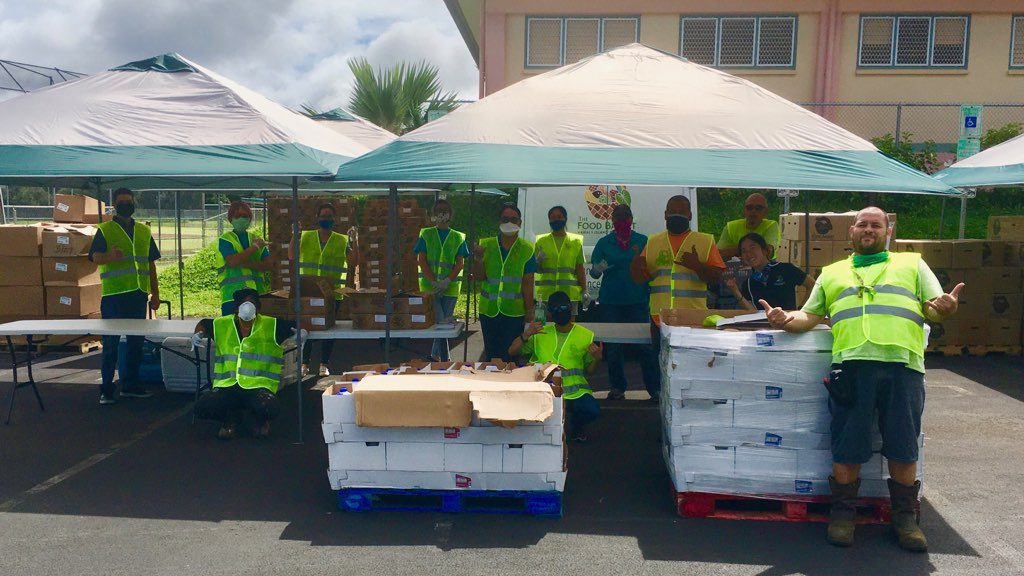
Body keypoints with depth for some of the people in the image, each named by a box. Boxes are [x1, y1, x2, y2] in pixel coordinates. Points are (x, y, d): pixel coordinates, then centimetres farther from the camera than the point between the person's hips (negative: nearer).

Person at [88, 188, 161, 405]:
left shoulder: (144, 231, 15)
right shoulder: (104, 230, 2)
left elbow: (151, 264, 17)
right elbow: (95, 257, -12)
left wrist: (155, 293, 14)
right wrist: (110, 256, -35)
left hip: (138, 294, 5)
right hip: (113, 295, -5)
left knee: (136, 341, 9)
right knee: (111, 342, -2)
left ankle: (130, 385, 20)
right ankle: (107, 389, 5)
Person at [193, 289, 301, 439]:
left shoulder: (272, 326, 5)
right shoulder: (221, 325, 13)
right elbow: (203, 324, 32)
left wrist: (301, 332, -11)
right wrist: (198, 334, 10)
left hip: (259, 386, -2)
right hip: (226, 386, 3)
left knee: (270, 409, -35)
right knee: (202, 408, -25)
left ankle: (258, 419, 8)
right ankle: (232, 418, 12)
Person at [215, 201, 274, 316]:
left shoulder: (257, 240, 16)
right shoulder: (225, 240, 5)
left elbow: (269, 265, 4)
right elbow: (233, 261, -14)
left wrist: (248, 264, -11)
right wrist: (255, 247, -9)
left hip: (258, 295, 4)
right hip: (232, 296, -4)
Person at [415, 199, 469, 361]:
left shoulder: (458, 237, 9)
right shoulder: (426, 235, 7)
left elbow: (460, 262, 2)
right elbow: (421, 260, 0)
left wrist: (446, 281, -12)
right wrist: (434, 282, -11)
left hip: (451, 286, 2)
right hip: (429, 286, -2)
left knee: (446, 321, 5)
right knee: (441, 322, -10)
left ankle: (435, 354, 24)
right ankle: (445, 359, -2)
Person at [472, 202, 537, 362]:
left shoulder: (526, 249, 0)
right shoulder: (486, 245, 5)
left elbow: (528, 284, -2)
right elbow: (479, 276, 1)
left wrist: (530, 311, -5)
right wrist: (478, 258, -17)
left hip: (514, 313, -2)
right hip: (488, 311, 2)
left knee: (511, 357, 0)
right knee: (491, 355, 11)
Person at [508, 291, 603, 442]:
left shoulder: (586, 336, 7)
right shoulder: (541, 333, 9)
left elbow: (588, 371, 14)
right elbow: (512, 352, 5)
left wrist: (596, 359, -8)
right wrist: (526, 334, -11)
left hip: (574, 390, 0)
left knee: (592, 411, -28)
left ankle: (575, 424, 11)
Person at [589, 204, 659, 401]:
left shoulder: (643, 241, 7)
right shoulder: (604, 243, 8)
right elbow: (594, 272, 9)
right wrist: (598, 269, -16)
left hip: (638, 301, -1)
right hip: (611, 302, 1)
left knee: (647, 346, -4)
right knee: (613, 348, 5)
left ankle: (655, 388, 3)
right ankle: (617, 388, 16)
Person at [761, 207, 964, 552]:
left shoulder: (912, 264, 23)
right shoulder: (832, 273, 26)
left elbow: (934, 309, 12)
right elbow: (810, 316, 21)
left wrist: (944, 308, -12)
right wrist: (786, 320, -1)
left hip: (903, 364, 0)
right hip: (851, 364, 1)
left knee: (903, 447, 3)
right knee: (847, 447, 2)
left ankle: (905, 517, 20)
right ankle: (843, 514, 17)